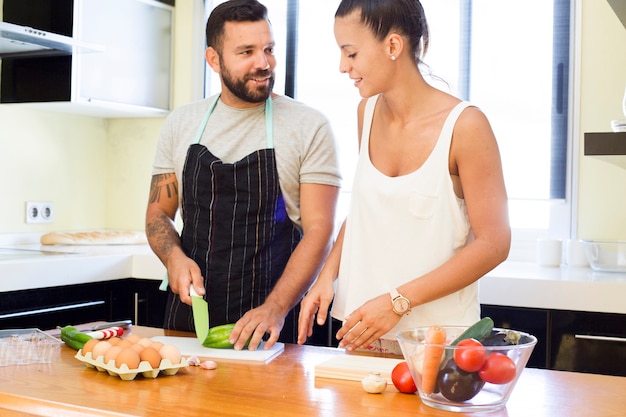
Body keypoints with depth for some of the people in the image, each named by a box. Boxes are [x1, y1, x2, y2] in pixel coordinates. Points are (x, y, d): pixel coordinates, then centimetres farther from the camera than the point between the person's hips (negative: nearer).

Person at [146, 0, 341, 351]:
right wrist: (175, 258, -9)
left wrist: (275, 308, -21)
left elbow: (319, 230, -10)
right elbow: (159, 212, 12)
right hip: (189, 310, 3)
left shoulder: (310, 128, -5)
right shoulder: (181, 124, 6)